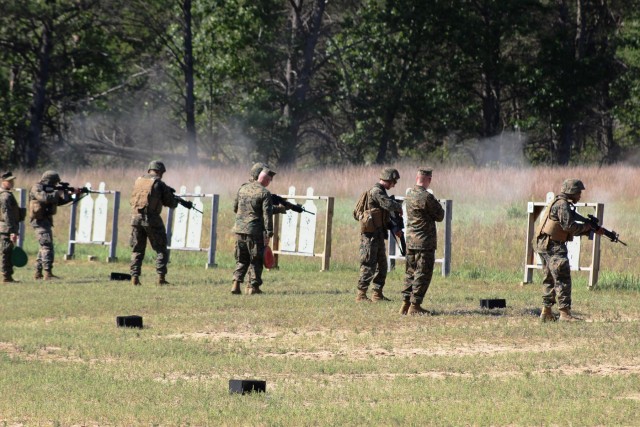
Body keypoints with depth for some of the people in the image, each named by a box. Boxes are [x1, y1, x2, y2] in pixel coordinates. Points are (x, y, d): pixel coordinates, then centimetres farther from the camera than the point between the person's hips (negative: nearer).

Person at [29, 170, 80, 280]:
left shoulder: (49, 189, 17)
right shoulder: (37, 188, -11)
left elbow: (60, 201, 17)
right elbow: (45, 198, -29)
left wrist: (73, 194, 5)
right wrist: (59, 193, -19)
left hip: (46, 221, 10)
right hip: (39, 221, -10)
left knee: (44, 247, 15)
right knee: (48, 246, -16)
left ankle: (38, 273, 20)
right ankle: (48, 274, -20)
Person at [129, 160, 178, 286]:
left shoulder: (138, 181, 10)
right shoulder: (159, 184, -4)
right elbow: (170, 203, 0)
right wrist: (175, 200, 25)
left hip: (136, 218, 4)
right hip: (152, 219, -4)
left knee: (137, 250, 11)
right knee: (161, 250, 7)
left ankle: (134, 277, 3)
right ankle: (161, 277, -1)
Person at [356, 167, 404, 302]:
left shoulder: (381, 191, 16)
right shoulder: (375, 191, -15)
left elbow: (386, 215, 21)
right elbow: (389, 205, -28)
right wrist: (399, 207, -7)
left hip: (379, 234, 10)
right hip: (370, 234, -10)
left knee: (382, 265, 12)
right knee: (368, 265, -8)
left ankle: (377, 294, 17)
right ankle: (361, 295, -6)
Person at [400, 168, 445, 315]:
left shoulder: (409, 195, 7)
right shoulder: (427, 197, -18)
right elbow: (439, 216, -9)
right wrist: (438, 205, 10)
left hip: (410, 240, 8)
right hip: (424, 242, -8)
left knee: (410, 273, 14)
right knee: (423, 274, -2)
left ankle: (406, 303, 14)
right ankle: (415, 306, -4)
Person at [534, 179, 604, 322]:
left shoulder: (562, 204, 19)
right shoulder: (562, 205, -13)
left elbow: (571, 229, 21)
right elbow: (569, 226, -21)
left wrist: (592, 230, 13)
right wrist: (587, 227, -6)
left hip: (545, 246, 10)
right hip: (553, 246, -10)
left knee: (550, 279, 14)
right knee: (562, 279, -10)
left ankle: (546, 312, 17)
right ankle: (565, 313, -13)